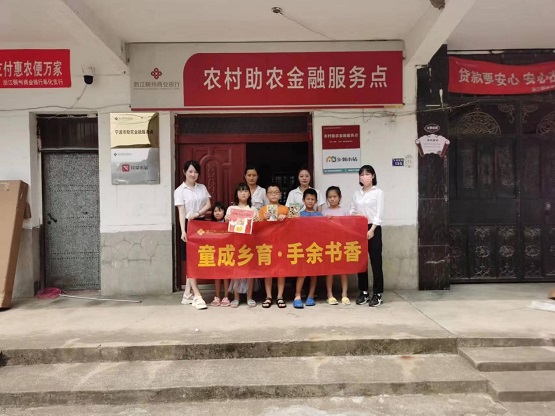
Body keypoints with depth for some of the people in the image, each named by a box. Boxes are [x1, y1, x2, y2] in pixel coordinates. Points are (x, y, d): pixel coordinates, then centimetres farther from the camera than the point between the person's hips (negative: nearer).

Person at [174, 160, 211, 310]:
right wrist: (183, 231, -16)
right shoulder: (180, 190, -2)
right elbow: (181, 212, -8)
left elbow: (208, 204, 6)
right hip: (189, 225, -5)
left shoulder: (202, 188, 11)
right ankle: (197, 296, -4)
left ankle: (187, 295, 15)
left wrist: (198, 213, -12)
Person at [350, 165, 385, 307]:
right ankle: (364, 292, 16)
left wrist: (372, 229, -16)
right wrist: (353, 215, -8)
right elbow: (352, 211, 15)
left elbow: (379, 213, -8)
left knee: (376, 261, -2)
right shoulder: (356, 194, 13)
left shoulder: (378, 192, -1)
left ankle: (378, 294, 5)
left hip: (373, 229, -4)